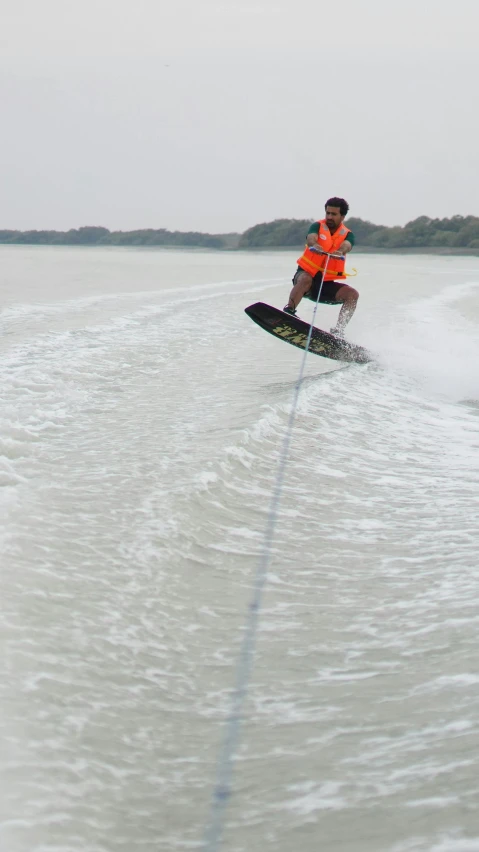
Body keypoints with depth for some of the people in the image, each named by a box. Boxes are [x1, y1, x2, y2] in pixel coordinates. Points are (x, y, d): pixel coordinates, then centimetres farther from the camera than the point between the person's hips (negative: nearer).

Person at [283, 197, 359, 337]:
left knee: (352, 294, -19)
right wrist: (314, 245, -48)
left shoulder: (347, 235, 5)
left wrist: (340, 252, -44)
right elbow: (311, 238, -22)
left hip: (328, 283, 2)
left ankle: (338, 331, -21)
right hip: (306, 274, -2)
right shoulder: (318, 226, 1)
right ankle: (288, 311, -39)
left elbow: (346, 246, -19)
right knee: (306, 279, -36)